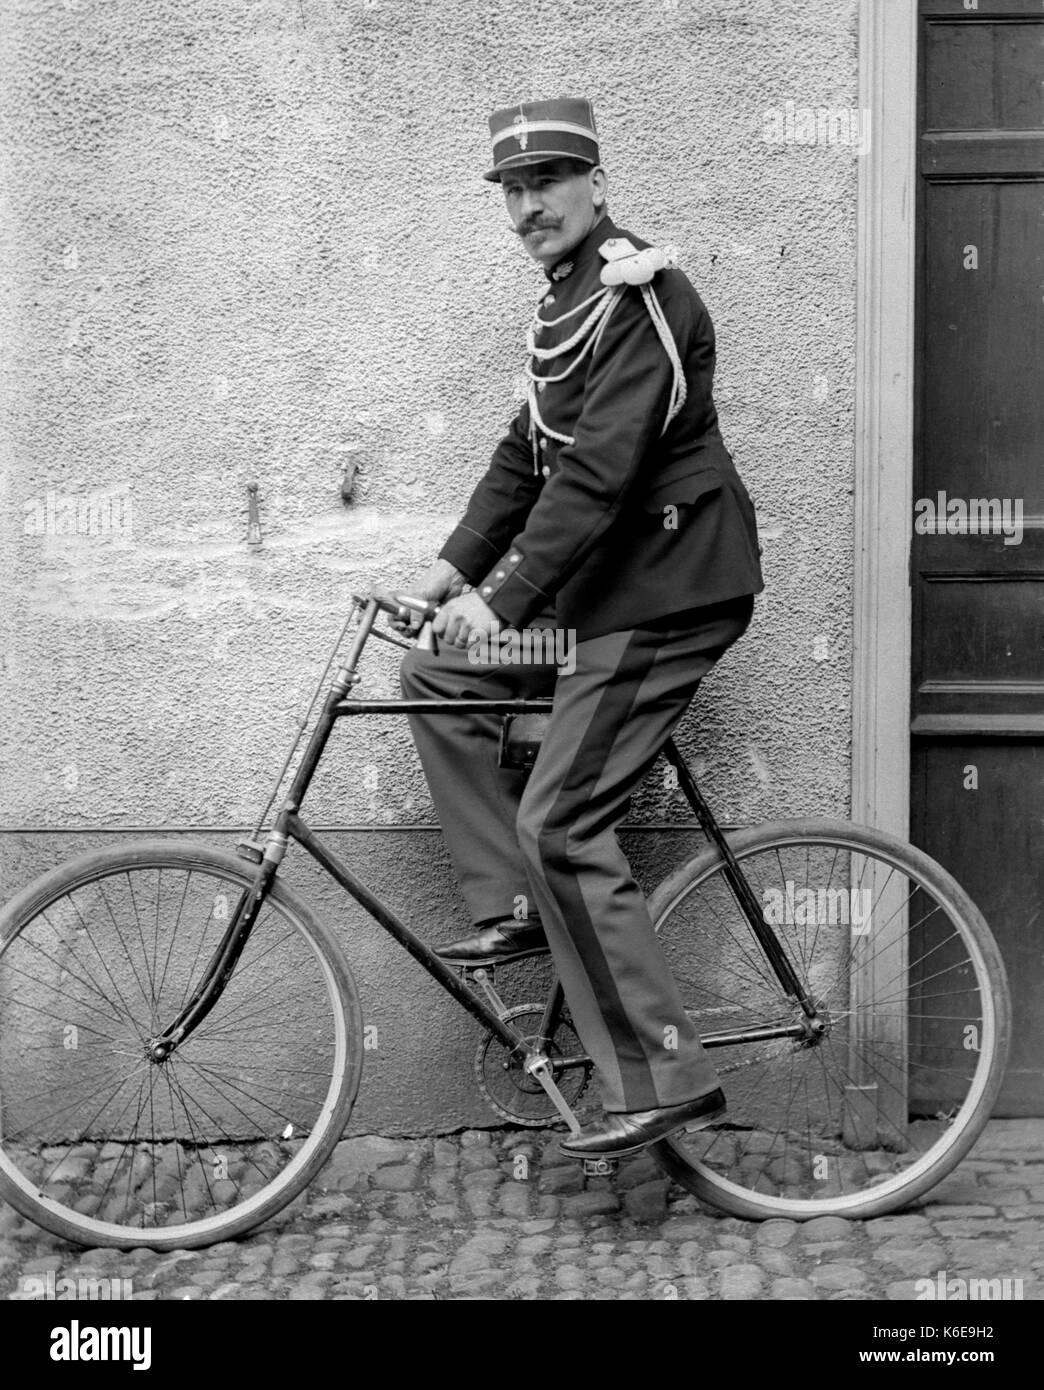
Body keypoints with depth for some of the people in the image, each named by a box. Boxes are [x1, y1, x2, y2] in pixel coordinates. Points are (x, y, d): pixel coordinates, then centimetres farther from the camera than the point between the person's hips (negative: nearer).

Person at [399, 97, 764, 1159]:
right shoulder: (566, 305, 16)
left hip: (666, 592, -10)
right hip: (599, 587, 10)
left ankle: (664, 1082, -7)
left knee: (560, 825, -13)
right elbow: (528, 455, 18)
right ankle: (515, 909, 12)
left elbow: (601, 470, -25)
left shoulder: (640, 297, -16)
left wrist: (505, 600, -26)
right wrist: (456, 565, 8)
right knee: (436, 678, 10)